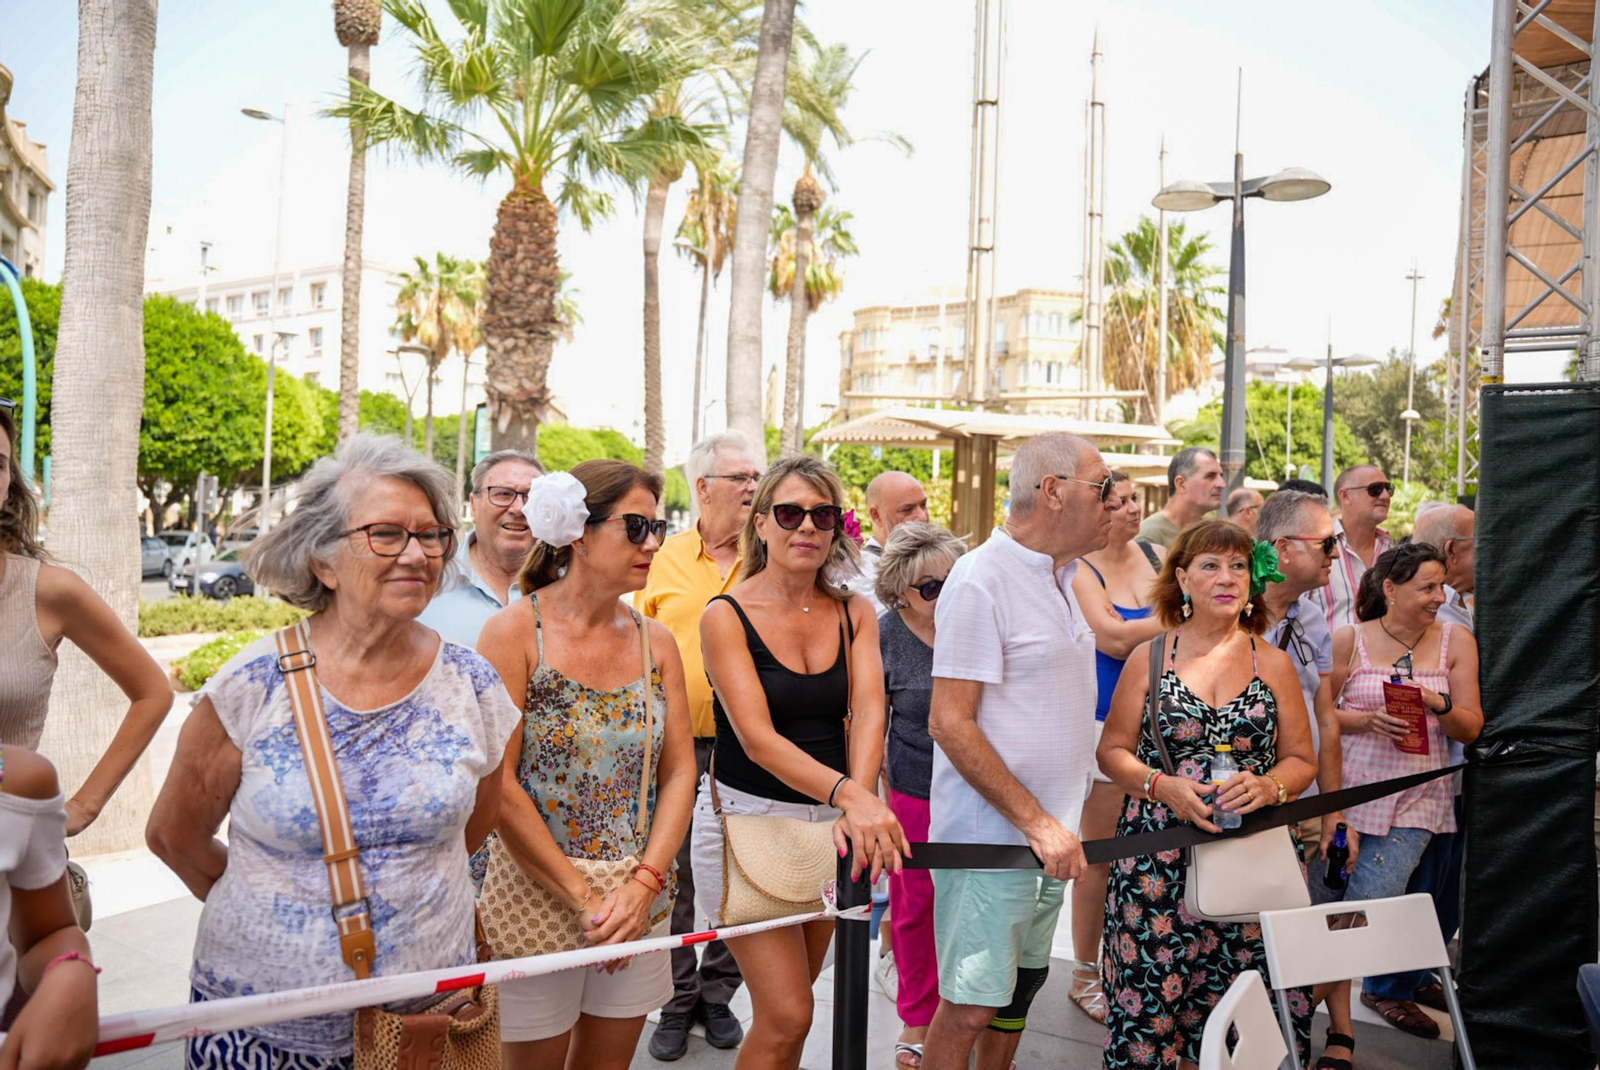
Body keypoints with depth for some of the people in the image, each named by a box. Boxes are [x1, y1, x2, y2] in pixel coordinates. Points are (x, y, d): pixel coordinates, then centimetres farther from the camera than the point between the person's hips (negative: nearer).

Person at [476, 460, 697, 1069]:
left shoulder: (656, 641, 3)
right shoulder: (515, 632, -11)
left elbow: (678, 773, 2)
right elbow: (498, 788, -15)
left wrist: (645, 886, -11)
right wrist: (582, 898, -16)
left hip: (638, 902, 4)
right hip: (537, 897, -4)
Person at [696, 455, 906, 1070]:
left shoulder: (854, 615, 3)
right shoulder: (727, 616, -10)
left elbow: (868, 714, -12)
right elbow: (758, 738, -21)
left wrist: (857, 805, -30)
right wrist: (849, 795, -36)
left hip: (829, 822, 4)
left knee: (789, 1005, 15)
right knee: (787, 1016, -6)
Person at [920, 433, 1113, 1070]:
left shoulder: (1059, 576, 11)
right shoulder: (981, 578, -16)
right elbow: (950, 723, -20)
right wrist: (1037, 822, -21)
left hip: (1050, 834, 8)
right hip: (993, 837, -8)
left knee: (1020, 988, 18)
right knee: (971, 1005, -2)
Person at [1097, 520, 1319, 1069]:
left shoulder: (1274, 664, 8)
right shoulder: (1149, 659, 4)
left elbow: (1301, 758, 10)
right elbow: (1113, 751, 6)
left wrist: (1268, 786, -11)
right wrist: (1164, 786, -12)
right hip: (1159, 861, -1)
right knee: (1151, 1002, -2)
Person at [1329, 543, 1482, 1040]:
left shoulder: (1456, 641, 5)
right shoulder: (1349, 639, -1)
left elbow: (1470, 729, 4)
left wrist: (1439, 705, -15)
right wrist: (1367, 720, -15)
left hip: (1418, 797, 1)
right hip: (1352, 790, -1)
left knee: (1376, 901, -5)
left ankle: (1390, 989, 22)